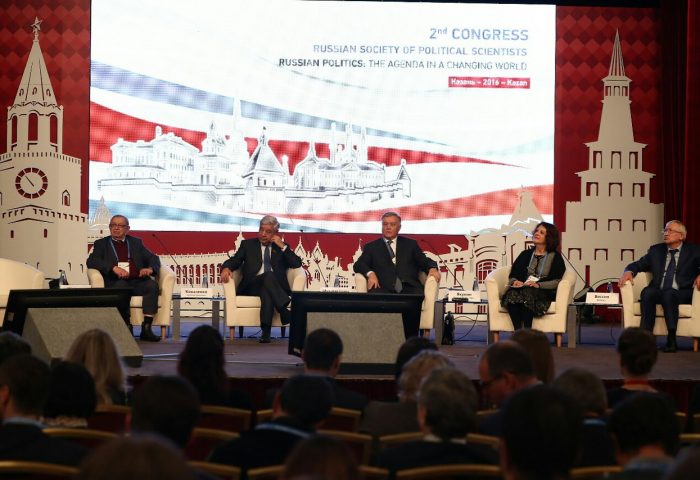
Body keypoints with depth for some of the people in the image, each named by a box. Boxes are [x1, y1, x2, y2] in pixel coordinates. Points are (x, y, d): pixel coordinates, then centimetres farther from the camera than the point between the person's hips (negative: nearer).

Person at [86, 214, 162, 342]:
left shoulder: (136, 242, 25)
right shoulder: (101, 244, 16)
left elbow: (153, 258, 18)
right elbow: (91, 261, -2)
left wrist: (150, 268, -8)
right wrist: (114, 268, -18)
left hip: (137, 282, 3)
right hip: (115, 282, -3)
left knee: (152, 285, -29)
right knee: (121, 286, -37)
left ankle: (146, 328, -32)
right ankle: (126, 327, -33)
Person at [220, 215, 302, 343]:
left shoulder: (281, 247, 22)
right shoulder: (248, 244, 23)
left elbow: (297, 264, 9)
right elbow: (234, 260, 12)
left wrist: (282, 246, 3)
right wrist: (226, 268, -12)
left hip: (276, 286, 1)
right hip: (252, 286, -1)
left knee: (266, 292, -38)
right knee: (268, 275, -35)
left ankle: (266, 331, -51)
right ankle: (285, 312, -50)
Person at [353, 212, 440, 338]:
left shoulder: (410, 244, 27)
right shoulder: (371, 247, 24)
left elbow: (424, 261, 21)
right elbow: (358, 265, 12)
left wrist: (432, 268, -3)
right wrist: (370, 273, -10)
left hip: (408, 287, 1)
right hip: (384, 289, 0)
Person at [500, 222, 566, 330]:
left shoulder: (555, 257, 14)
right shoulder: (525, 254, 26)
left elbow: (557, 281, 0)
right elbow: (513, 275, 20)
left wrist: (538, 285, -15)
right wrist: (515, 281, -5)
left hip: (544, 292, -3)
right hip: (521, 288, 3)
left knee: (527, 293, -38)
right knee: (512, 294, -34)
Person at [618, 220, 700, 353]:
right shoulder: (656, 250, 18)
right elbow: (637, 265, 16)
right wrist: (628, 272, -7)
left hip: (682, 294, -3)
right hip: (658, 293, 3)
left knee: (668, 293, -36)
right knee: (647, 292, -31)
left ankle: (671, 340, -38)